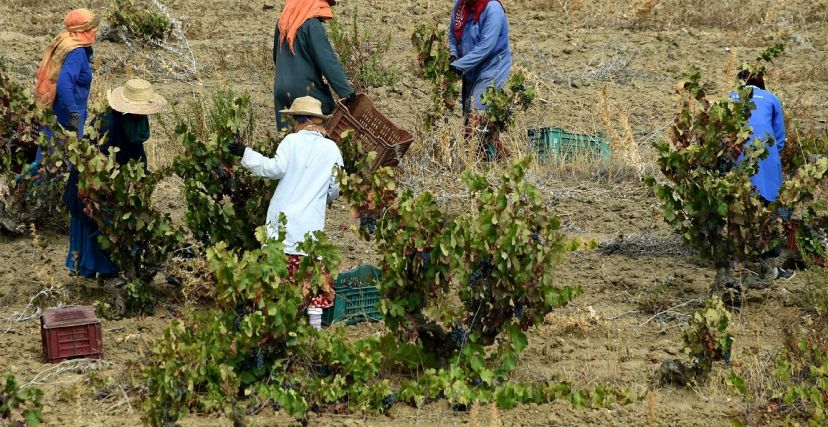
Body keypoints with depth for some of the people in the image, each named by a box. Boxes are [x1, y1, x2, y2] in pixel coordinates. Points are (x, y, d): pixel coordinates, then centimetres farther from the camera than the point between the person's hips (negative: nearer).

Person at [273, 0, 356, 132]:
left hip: (281, 91, 7)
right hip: (306, 90, -7)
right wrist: (346, 91, -17)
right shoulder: (312, 25, -12)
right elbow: (328, 62, -17)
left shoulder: (282, 23, 12)